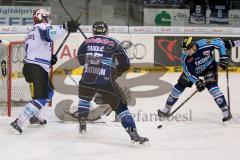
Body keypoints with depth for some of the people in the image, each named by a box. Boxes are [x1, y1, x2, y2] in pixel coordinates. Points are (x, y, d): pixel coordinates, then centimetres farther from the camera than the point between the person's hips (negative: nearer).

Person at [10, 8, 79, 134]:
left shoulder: (31, 33, 24)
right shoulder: (42, 27, -7)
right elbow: (50, 34, -31)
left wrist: (49, 57, 13)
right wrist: (65, 27, -41)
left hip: (29, 67, 10)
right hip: (36, 69, -10)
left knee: (49, 93, 26)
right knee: (40, 99, -14)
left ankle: (34, 117, 35)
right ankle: (19, 122, -20)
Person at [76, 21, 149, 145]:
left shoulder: (86, 43, 14)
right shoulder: (114, 44, 7)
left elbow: (81, 61, 24)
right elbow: (125, 65, 5)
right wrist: (115, 73, 22)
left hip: (87, 80, 3)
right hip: (106, 82, -3)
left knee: (84, 98, 35)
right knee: (120, 106, 3)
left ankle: (82, 124, 36)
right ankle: (133, 134, -11)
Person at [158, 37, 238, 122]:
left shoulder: (205, 45, -36)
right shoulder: (185, 58, -29)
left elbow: (219, 42, -21)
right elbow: (189, 72, -22)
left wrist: (223, 57, -22)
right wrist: (197, 82, -34)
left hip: (209, 67, -2)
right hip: (193, 70, 2)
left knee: (212, 87, -23)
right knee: (180, 85, 0)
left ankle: (226, 110, -14)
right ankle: (167, 108, 16)